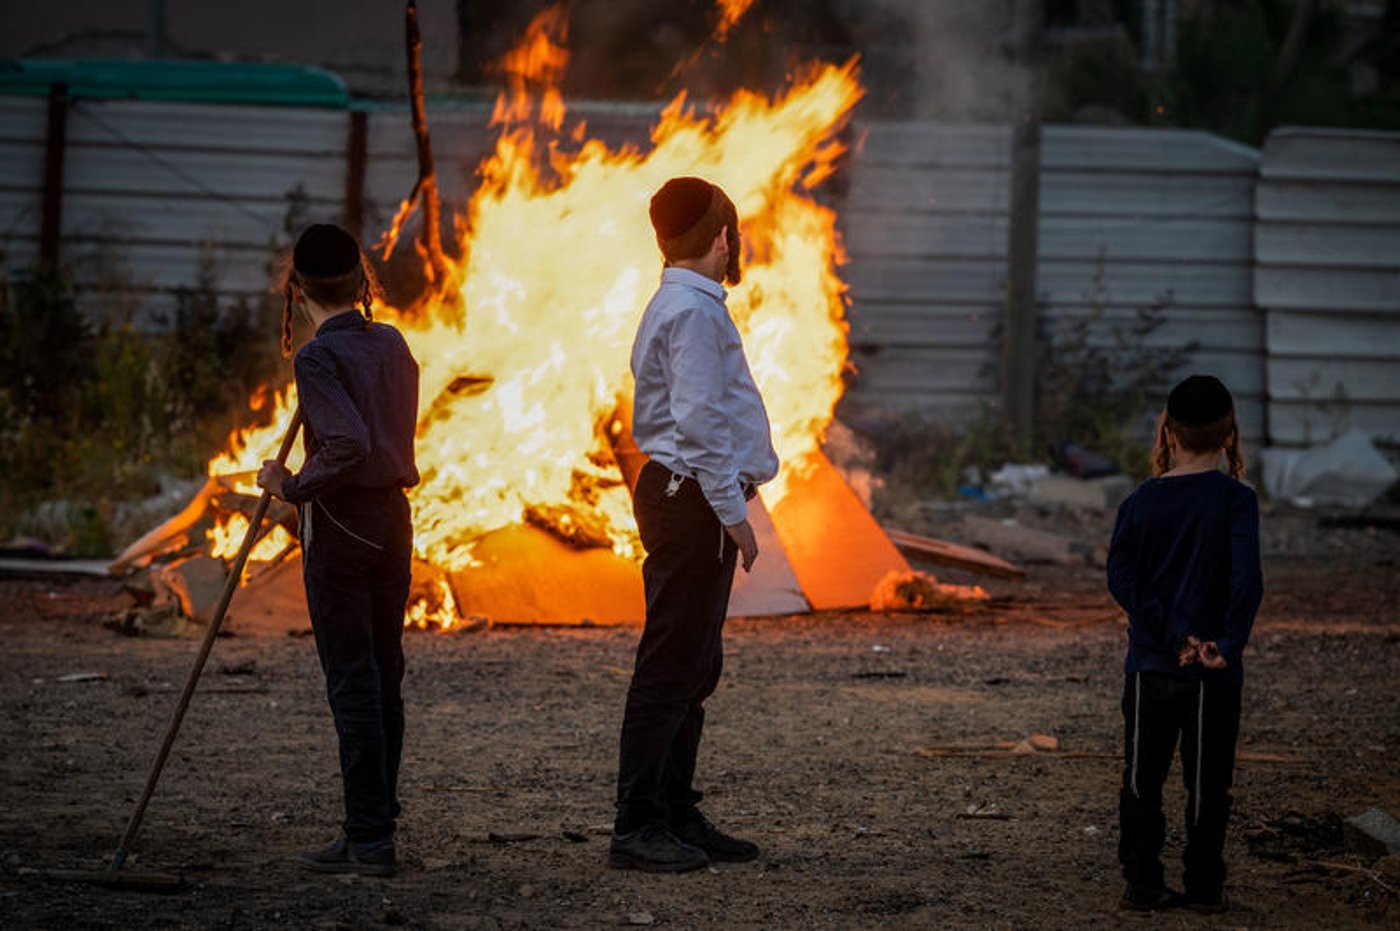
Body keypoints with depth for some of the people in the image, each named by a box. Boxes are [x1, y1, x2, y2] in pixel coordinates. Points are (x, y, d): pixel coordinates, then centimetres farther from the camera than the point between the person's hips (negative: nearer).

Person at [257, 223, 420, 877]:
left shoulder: (318, 357, -15)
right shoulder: (392, 344, 8)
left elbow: (347, 445, -26)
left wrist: (292, 487, -13)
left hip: (340, 525, -7)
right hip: (394, 518, 7)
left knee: (351, 680, -4)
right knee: (384, 672, 12)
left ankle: (368, 839, -3)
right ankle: (376, 825, 17)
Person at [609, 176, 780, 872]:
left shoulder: (680, 306, 18)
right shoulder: (692, 312, -15)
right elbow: (701, 425, -21)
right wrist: (734, 515, -19)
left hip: (683, 497, 11)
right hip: (694, 501, -11)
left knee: (694, 666, 14)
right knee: (671, 667, -8)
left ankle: (676, 817, 20)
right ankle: (637, 828, -6)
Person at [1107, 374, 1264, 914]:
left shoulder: (1141, 501, 1)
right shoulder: (1235, 500, -8)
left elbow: (1121, 578, -7)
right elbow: (1247, 578, -19)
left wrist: (1173, 635, -11)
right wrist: (1228, 643, -22)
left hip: (1150, 665, 2)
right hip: (1214, 670, -2)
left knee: (1142, 780, 11)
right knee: (1207, 783, 8)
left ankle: (1142, 885, 11)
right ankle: (1204, 887, 11)